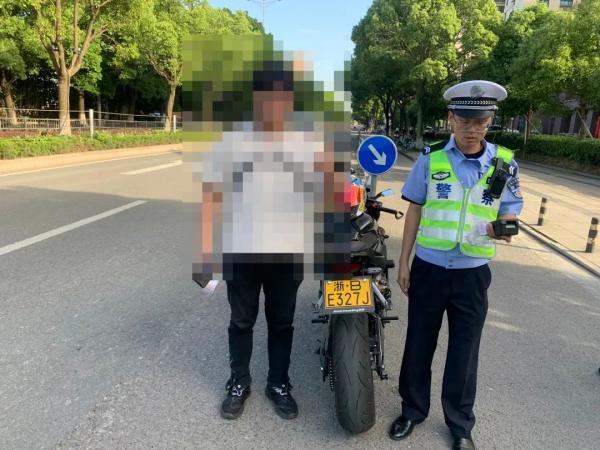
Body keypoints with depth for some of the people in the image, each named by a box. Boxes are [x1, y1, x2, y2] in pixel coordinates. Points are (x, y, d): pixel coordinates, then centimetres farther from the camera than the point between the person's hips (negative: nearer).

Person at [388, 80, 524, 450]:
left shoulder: (504, 164, -2)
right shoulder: (430, 158, -4)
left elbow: (510, 211, 5)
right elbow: (414, 211, 1)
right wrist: (404, 262, 1)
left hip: (472, 273, 1)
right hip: (428, 268, 0)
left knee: (464, 350, 13)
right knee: (419, 344, 13)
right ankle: (413, 410, 36)